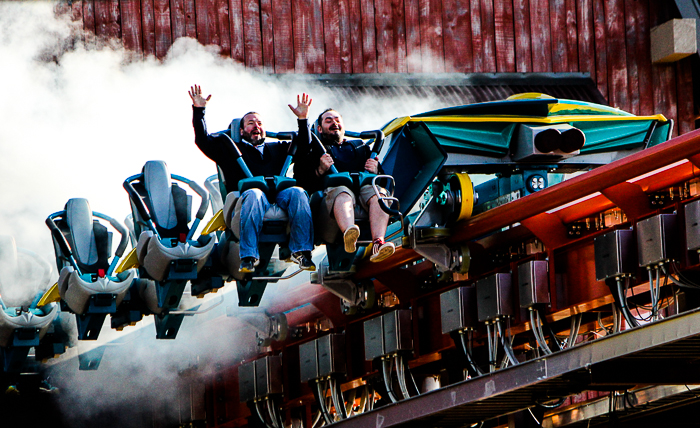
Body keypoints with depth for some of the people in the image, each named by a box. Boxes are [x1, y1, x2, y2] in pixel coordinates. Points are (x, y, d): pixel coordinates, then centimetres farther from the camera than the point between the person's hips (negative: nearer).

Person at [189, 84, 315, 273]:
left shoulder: (278, 148, 38)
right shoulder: (230, 149, 29)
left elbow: (303, 146, 31)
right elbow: (202, 140, 19)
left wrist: (303, 120, 16)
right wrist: (199, 111, 9)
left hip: (279, 194, 2)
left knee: (297, 193, -32)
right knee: (253, 195, -39)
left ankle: (301, 251, -35)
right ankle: (248, 257, -43)